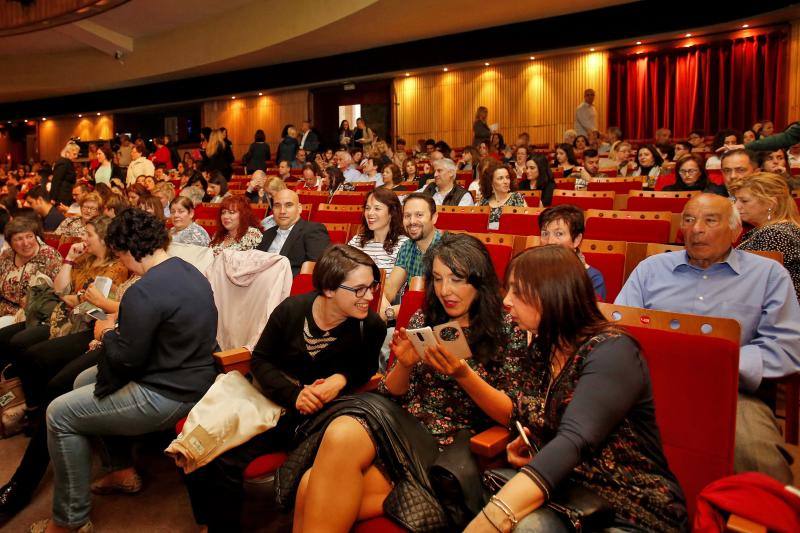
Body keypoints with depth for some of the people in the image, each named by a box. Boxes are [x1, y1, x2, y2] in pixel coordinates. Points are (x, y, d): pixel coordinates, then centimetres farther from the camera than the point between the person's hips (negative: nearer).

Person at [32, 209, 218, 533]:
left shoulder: (144, 292, -25)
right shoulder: (188, 271, 5)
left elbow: (127, 358, -19)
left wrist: (108, 335, 0)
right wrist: (119, 333, 7)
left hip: (170, 395, -10)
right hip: (191, 376, 10)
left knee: (60, 415, 3)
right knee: (84, 381, 25)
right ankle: (122, 470, 32)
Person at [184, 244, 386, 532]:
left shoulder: (372, 326, -13)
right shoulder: (292, 309, -9)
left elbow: (365, 370, 5)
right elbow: (260, 360, 0)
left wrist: (342, 379, -18)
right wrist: (293, 394, -15)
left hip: (317, 413, -3)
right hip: (272, 398, 3)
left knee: (227, 461, -20)